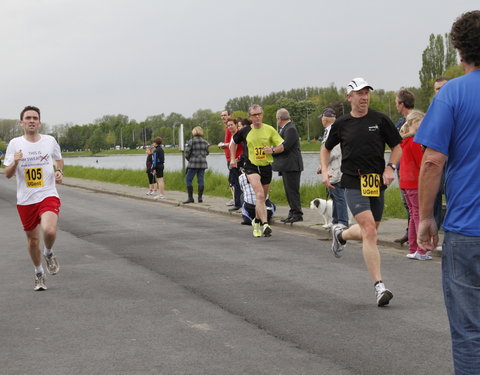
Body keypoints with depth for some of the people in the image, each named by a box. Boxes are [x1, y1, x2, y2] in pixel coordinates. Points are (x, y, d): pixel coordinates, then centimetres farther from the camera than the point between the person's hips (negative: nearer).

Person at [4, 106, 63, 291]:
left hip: (48, 195, -1)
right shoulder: (15, 144, 0)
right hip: (25, 199, 1)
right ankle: (39, 273, 33)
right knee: (33, 239, 10)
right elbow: (7, 174, 1)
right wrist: (15, 162, -20)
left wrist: (59, 171, 1)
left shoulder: (50, 141, 2)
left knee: (49, 231, -25)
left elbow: (59, 159, 21)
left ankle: (48, 253, 9)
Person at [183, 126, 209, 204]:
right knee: (200, 179, 8)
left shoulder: (191, 141, -7)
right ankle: (200, 197, 6)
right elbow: (206, 153, 13)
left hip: (193, 163, -5)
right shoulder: (205, 142, 7)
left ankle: (190, 198, -3)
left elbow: (187, 154, -5)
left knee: (188, 180, 2)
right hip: (203, 163, 5)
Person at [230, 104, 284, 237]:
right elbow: (234, 143, 18)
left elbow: (281, 146, 3)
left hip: (266, 167, 2)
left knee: (262, 198, 14)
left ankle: (257, 221, 37)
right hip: (251, 166, -2)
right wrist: (232, 159, 12)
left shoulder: (269, 130, -1)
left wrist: (273, 150, -17)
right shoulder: (245, 131, -1)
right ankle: (264, 224, -29)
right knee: (260, 195, -22)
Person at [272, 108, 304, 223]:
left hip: (291, 166, -11)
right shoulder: (286, 128, 18)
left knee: (293, 190, -8)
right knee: (289, 191, 13)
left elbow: (285, 146, -23)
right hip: (287, 166, 11)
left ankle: (297, 214, -6)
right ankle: (293, 213, 18)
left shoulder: (290, 129, -16)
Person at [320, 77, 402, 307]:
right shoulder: (341, 124, 5)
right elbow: (326, 148, 21)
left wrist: (390, 167, -8)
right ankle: (379, 287, -17)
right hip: (353, 183, -2)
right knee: (369, 230, -17)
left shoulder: (380, 120, 3)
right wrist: (324, 171, 6)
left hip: (377, 183, 3)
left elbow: (397, 146, 9)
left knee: (369, 232, 14)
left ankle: (341, 234, 49)